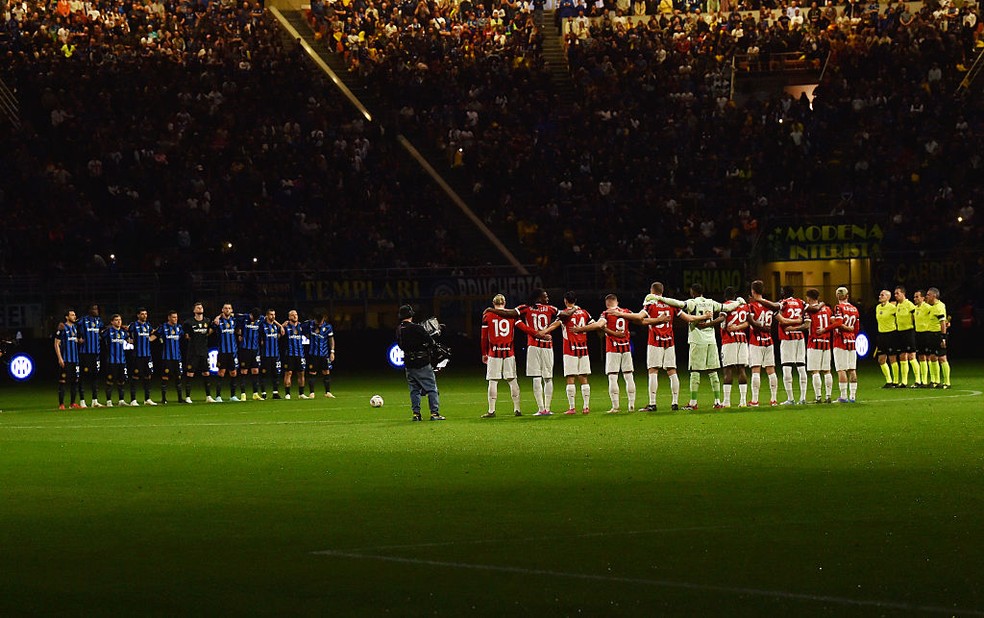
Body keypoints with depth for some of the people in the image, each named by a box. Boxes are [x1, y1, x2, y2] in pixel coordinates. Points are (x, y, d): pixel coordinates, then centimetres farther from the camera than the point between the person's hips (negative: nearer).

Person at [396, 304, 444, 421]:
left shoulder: (399, 329, 2)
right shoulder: (416, 328, -16)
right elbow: (430, 342, -13)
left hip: (408, 364, 5)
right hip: (422, 363, -5)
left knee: (414, 390, 14)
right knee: (431, 388, 1)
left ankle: (415, 413, 9)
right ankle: (434, 413, -4)